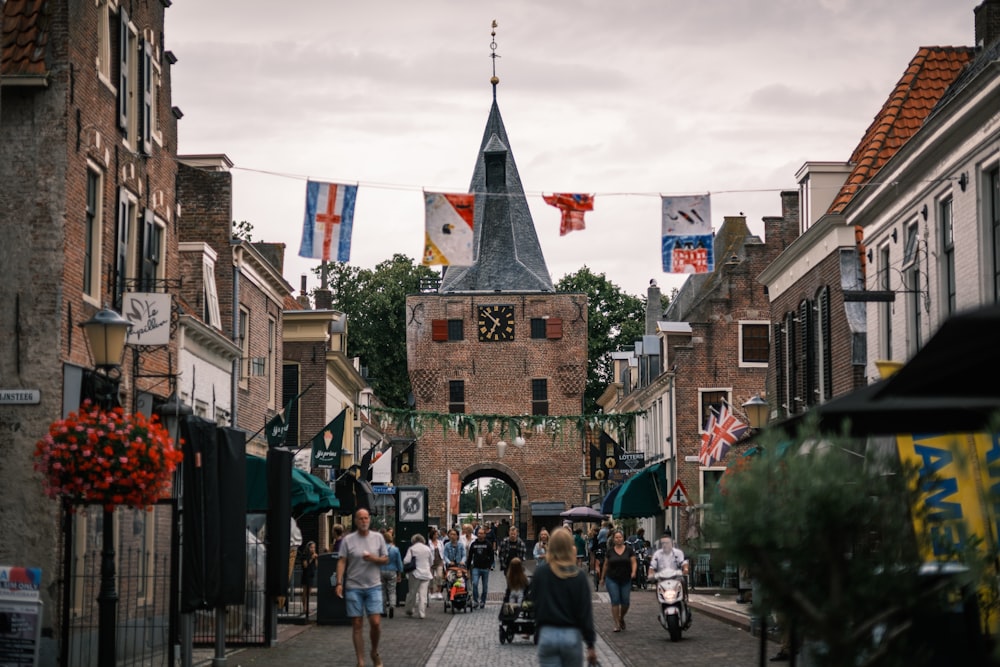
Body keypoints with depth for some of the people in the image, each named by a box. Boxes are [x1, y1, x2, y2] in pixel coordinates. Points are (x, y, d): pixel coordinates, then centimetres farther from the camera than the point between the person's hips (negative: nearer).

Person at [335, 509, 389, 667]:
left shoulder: (378, 537, 6)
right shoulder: (348, 539, 0)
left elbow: (386, 559, 8)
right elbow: (341, 562, -2)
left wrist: (373, 558, -12)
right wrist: (339, 583, -11)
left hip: (373, 586, 1)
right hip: (353, 587, -1)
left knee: (376, 622, -8)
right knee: (357, 625, 1)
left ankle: (375, 652, 18)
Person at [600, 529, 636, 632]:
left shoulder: (629, 549, 2)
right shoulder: (610, 551, 4)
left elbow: (633, 562, -1)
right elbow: (606, 565, 12)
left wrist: (633, 572, -19)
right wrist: (602, 577, 14)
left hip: (626, 580, 0)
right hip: (612, 580, 0)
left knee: (625, 602, 1)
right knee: (615, 601, -7)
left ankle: (621, 618, 30)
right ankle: (617, 624, -3)